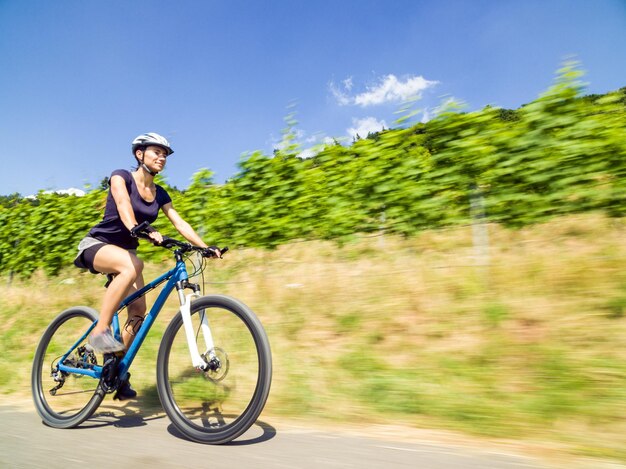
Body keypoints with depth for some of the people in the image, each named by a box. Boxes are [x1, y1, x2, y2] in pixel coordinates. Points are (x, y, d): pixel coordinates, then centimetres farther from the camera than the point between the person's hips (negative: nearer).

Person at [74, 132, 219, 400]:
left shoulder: (159, 194, 6)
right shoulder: (121, 177, -9)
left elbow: (179, 222, -2)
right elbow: (123, 204, -29)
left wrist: (205, 247, -16)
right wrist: (138, 229, -49)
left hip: (126, 251, 6)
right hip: (97, 245, -6)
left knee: (138, 313, -7)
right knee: (133, 265, -39)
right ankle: (100, 331, -30)